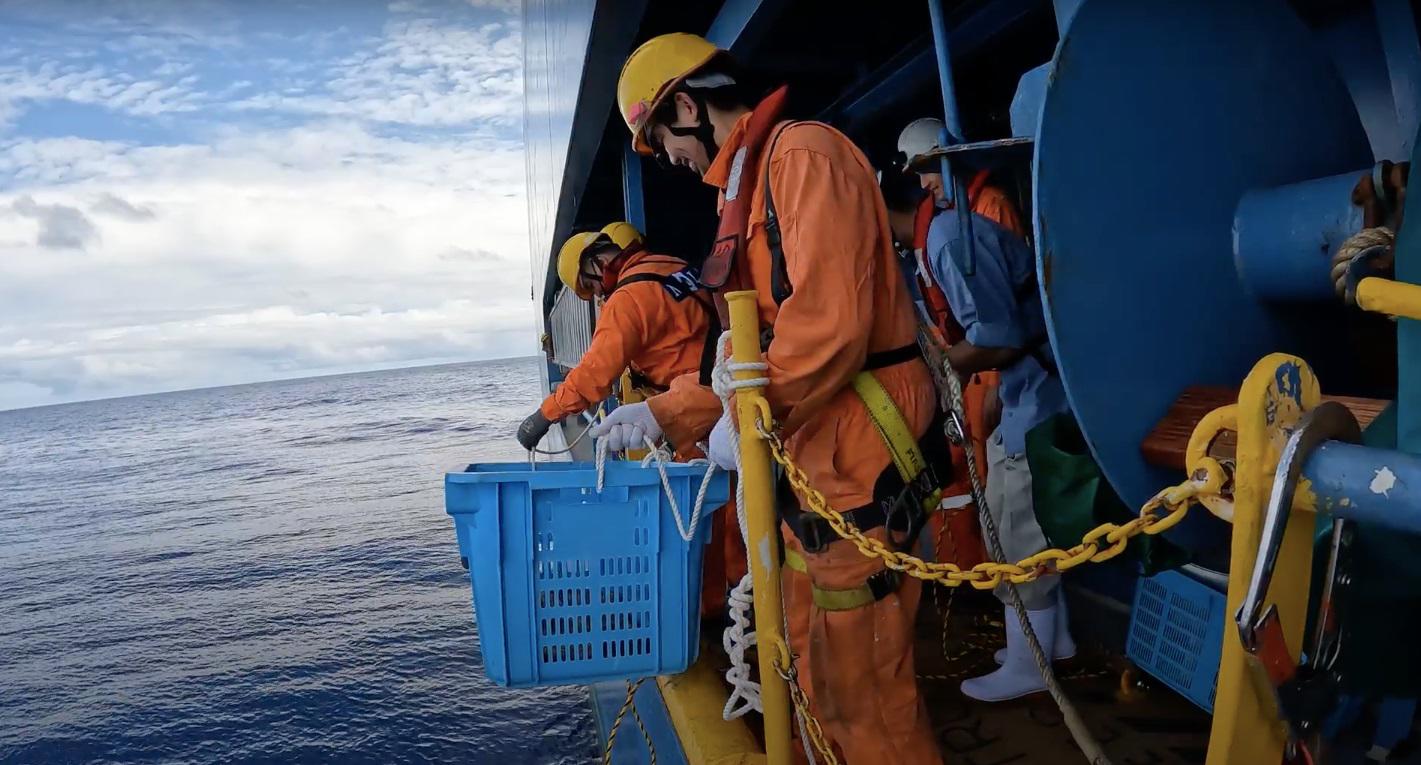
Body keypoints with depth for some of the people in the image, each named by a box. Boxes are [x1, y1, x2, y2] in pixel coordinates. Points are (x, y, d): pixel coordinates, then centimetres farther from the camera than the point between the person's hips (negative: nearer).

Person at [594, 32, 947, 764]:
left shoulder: (803, 153, -12)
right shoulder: (747, 184, 19)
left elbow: (829, 324, -24)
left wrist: (747, 419, -14)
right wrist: (662, 412, 12)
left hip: (855, 463, -10)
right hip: (811, 465, 10)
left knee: (864, 682, 2)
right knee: (816, 674, 21)